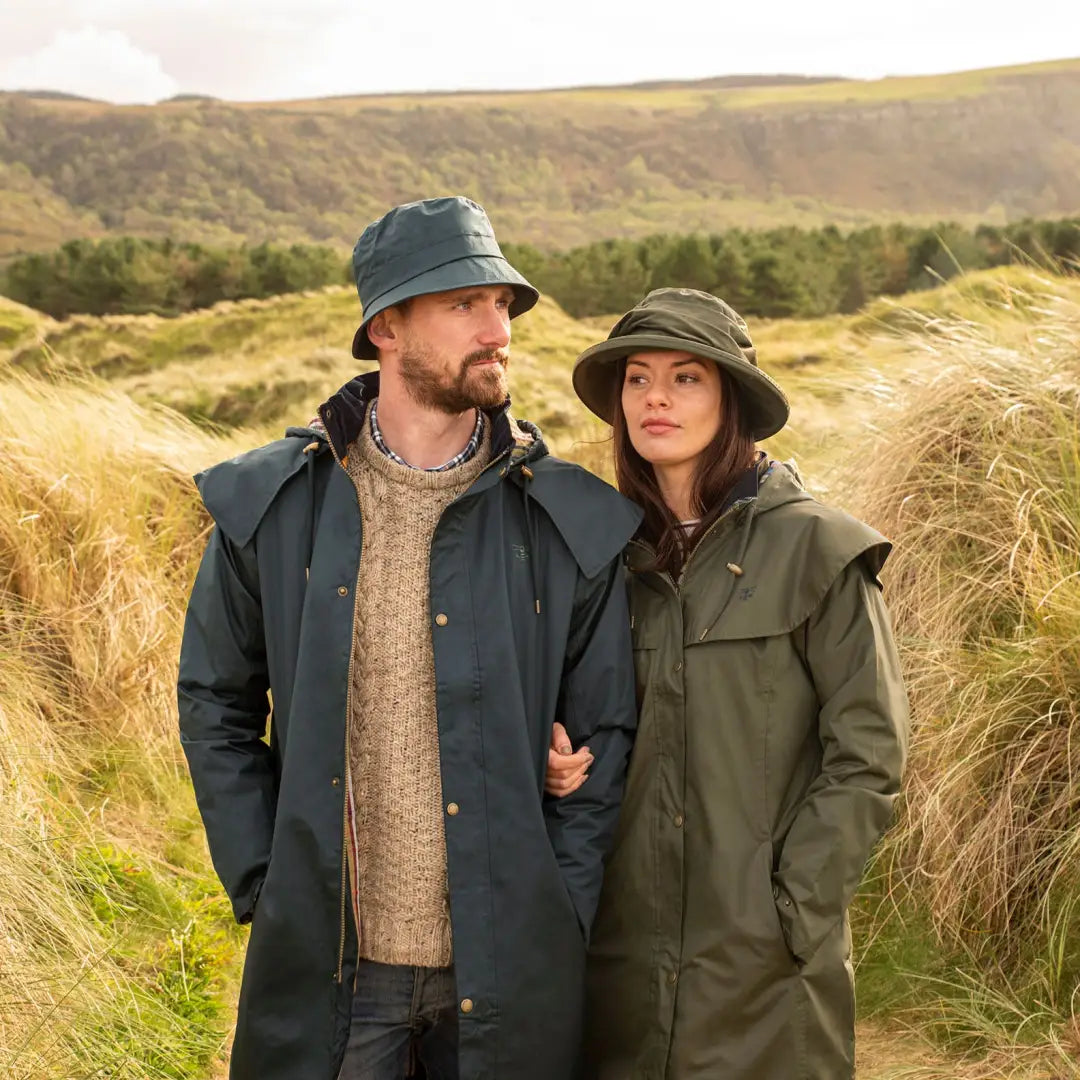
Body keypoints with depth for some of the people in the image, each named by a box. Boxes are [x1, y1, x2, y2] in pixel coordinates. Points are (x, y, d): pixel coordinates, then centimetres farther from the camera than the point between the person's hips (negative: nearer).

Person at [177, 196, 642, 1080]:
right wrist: (264, 888, -1)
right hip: (326, 964, 0)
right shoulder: (268, 505, -2)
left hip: (506, 966, 0)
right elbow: (215, 706, 6)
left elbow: (606, 734, 2)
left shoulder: (575, 524, -3)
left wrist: (553, 923, -4)